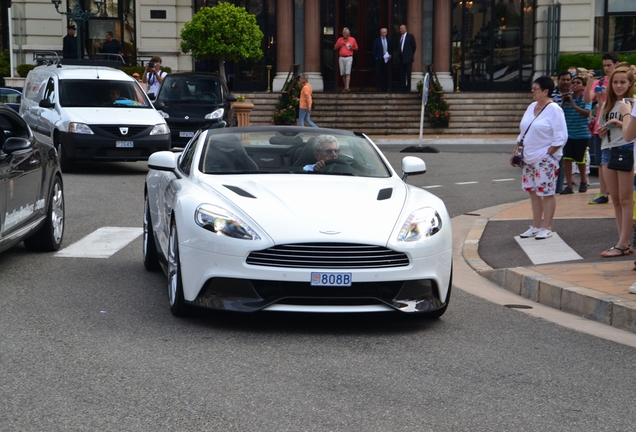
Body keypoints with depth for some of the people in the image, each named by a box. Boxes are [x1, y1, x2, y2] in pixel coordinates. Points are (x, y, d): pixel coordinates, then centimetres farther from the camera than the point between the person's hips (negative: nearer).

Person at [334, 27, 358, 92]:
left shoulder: (352, 39, 6)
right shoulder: (340, 39, 10)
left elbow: (356, 49, 12)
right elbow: (335, 48, 13)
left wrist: (351, 48, -8)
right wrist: (340, 45, -5)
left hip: (349, 58, -3)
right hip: (341, 58, 3)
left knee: (348, 73, -13)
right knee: (343, 73, 3)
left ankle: (347, 87, -20)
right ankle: (345, 87, 12)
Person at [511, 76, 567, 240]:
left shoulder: (554, 110, -11)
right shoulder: (532, 107, 12)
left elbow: (560, 137, -15)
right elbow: (523, 132, 18)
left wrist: (547, 154, -17)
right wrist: (515, 151, 12)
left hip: (546, 159, -8)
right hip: (529, 158, 8)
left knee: (547, 193, -1)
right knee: (533, 192, 12)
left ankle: (546, 228, 5)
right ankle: (536, 226, 21)